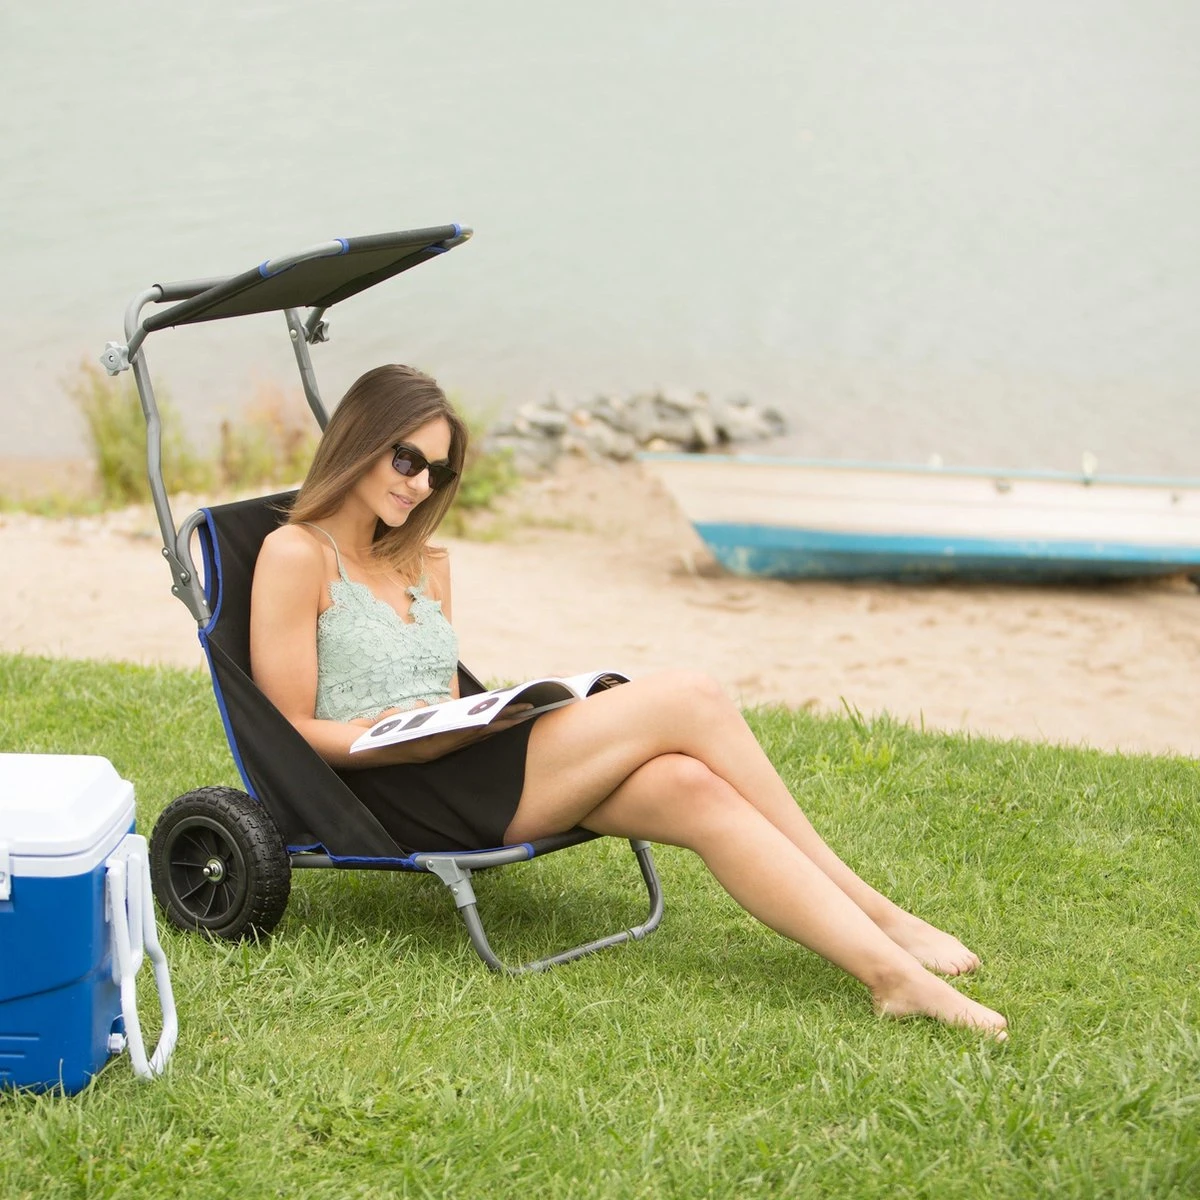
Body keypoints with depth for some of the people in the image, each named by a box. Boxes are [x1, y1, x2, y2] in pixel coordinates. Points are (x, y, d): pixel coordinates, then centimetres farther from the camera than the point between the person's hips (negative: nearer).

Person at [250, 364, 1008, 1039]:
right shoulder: (296, 555, -1)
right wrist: (421, 739, -17)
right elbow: (290, 732, -7)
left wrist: (480, 716, -3)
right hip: (398, 797, -8)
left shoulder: (425, 565, 24)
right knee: (688, 702, -18)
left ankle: (889, 969, -29)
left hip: (459, 776, 8)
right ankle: (877, 913, -15)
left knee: (694, 791, -22)